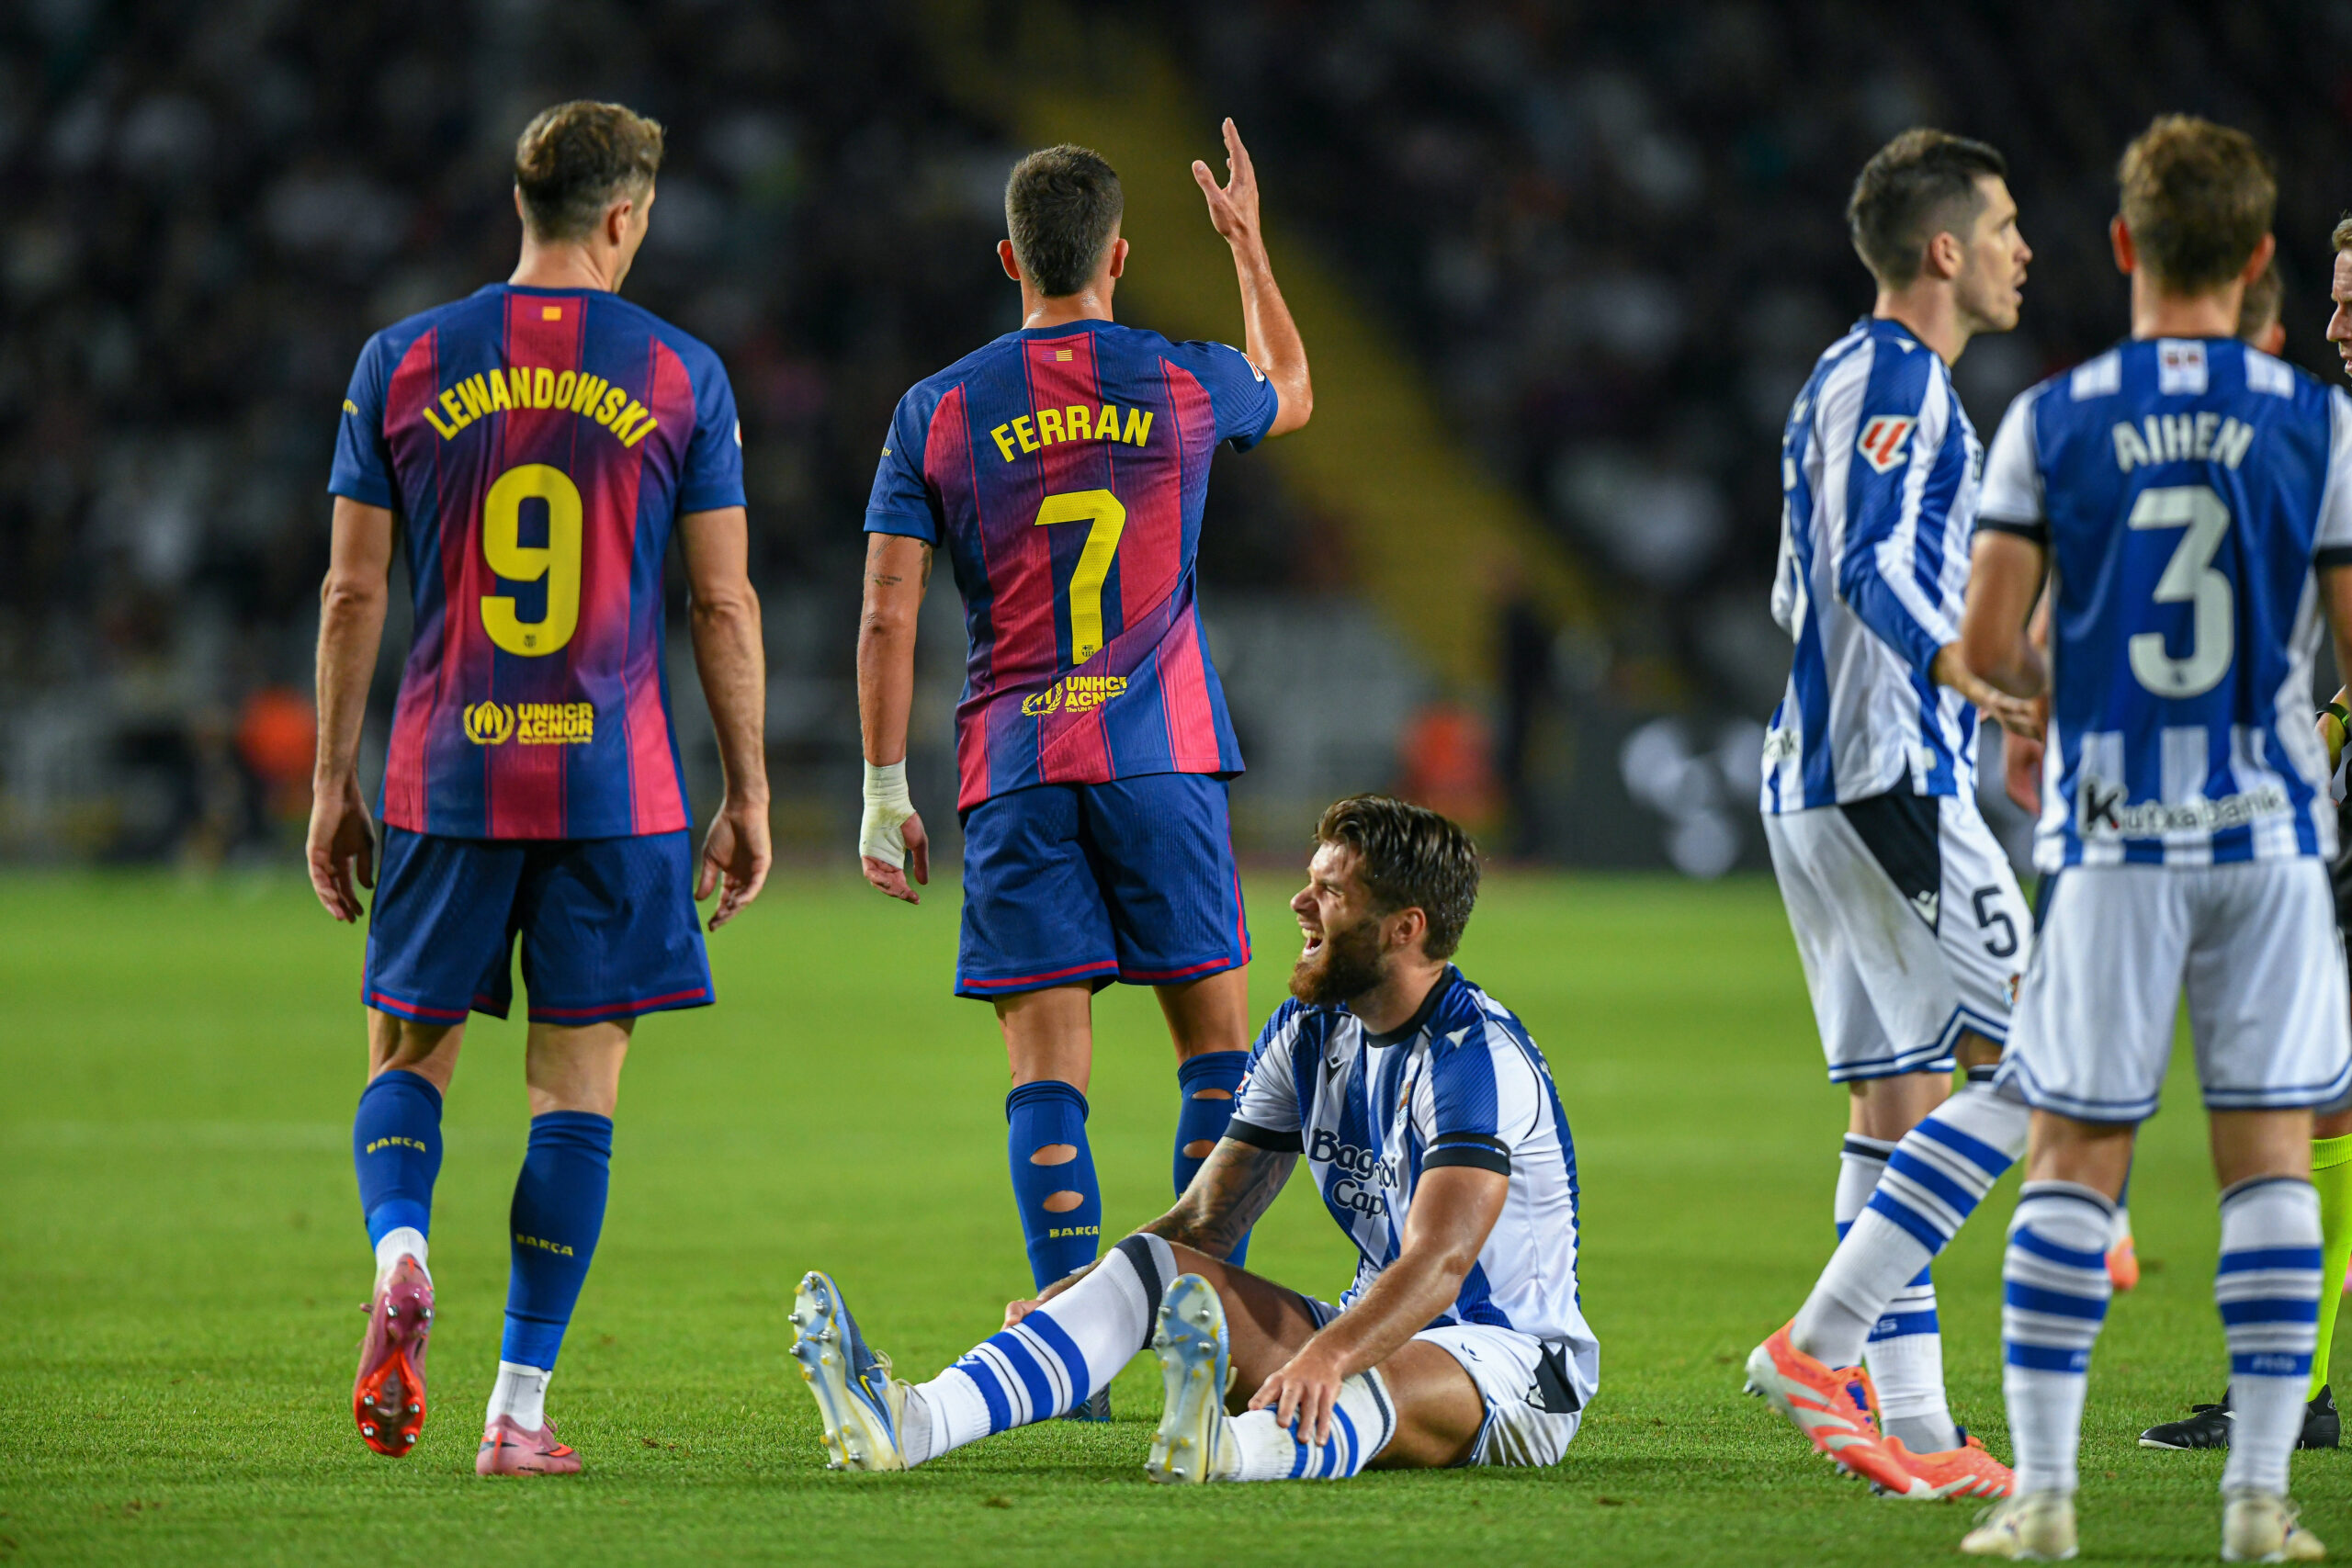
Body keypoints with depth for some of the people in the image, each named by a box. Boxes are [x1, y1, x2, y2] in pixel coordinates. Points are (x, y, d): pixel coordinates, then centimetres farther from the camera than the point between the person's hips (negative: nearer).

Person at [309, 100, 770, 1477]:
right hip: (616, 782, -1)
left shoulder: (404, 364, 3)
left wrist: (336, 783, 11)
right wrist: (749, 793, 8)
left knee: (410, 1051, 15)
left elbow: (353, 591, 4)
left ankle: (401, 1257, -15)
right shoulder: (682, 376, 0)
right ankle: (521, 1406, 2)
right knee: (579, 1084, 5)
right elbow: (726, 604, 1)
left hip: (444, 777, 1)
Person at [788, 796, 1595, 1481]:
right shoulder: (1307, 1032, 6)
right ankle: (915, 1424, -34)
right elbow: (1204, 1221, 7)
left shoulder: (1478, 1053, -20)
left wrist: (1326, 1359, -51)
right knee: (1156, 1264, -13)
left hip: (1514, 1363, -7)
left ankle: (1225, 1449, -77)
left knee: (1374, 1385, -42)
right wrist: (1070, 1296, -10)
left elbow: (1438, 1263, -34)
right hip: (1373, 1328, 7)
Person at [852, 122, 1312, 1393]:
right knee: (1215, 1038, 9)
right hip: (1162, 760, 0)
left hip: (1013, 775, 0)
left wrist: (885, 793, 4)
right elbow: (1291, 391, 29)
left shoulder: (939, 412, 3)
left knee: (1045, 1062, -1)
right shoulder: (1184, 385, 3)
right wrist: (1247, 243, 40)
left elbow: (887, 612, -1)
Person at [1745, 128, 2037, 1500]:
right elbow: (1874, 564, -25)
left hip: (1818, 779, 10)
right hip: (1890, 783, -10)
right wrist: (1972, 673, -42)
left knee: (1899, 1102, 8)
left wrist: (1967, 686, 43)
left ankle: (1911, 1428, 7)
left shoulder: (1850, 380, 20)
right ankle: (1822, 1341, -14)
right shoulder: (1897, 378, -11)